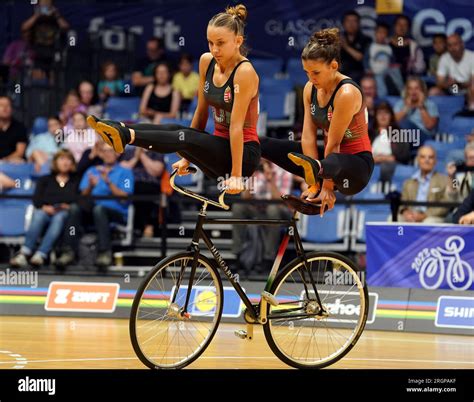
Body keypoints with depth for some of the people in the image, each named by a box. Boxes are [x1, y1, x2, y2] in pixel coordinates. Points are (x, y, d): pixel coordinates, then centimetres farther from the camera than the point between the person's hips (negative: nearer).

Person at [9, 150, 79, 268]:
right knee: (39, 215, -35)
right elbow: (36, 199, 10)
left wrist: (69, 207, -12)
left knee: (59, 217, -37)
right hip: (46, 211, 1)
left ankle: (40, 255, -53)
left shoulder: (76, 181, 24)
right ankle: (24, 254, -51)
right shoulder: (45, 180, 26)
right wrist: (44, 207, -11)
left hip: (66, 213, -1)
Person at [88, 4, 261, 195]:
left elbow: (236, 125, -21)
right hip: (220, 146, 7)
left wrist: (236, 175, -21)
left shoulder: (244, 72, -18)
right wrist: (189, 156, 13)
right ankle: (117, 129, -36)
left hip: (244, 153, -7)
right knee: (173, 129, -19)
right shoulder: (206, 61, 3)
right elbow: (201, 112, 11)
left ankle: (126, 135, -46)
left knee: (182, 137, -29)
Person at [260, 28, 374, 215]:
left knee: (333, 164, -48)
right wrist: (315, 183, -10)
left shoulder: (346, 93, -22)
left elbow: (334, 143, -20)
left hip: (357, 163, -9)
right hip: (329, 157, 9)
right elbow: (308, 136, -3)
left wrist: (327, 186, -16)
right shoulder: (311, 88, 2)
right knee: (267, 145, 4)